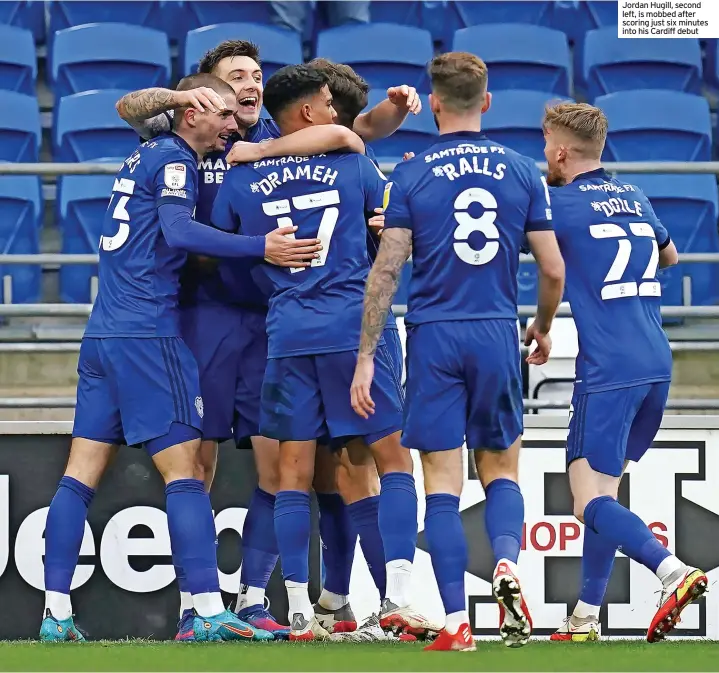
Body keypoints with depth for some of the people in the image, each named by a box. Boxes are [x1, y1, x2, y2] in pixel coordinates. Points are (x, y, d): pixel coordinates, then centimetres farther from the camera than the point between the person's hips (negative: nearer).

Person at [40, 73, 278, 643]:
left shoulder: (145, 157, 20)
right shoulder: (173, 159, -6)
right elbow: (179, 232, -21)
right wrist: (262, 246, -25)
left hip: (102, 336, 9)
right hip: (148, 335, -9)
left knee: (82, 475, 4)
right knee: (184, 471, -9)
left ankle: (56, 613, 2)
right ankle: (209, 613, -13)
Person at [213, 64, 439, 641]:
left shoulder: (241, 179, 7)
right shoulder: (352, 165, 4)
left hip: (286, 334, 2)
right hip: (353, 328, -2)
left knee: (294, 472, 5)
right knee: (394, 462, 4)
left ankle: (300, 613, 2)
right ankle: (397, 596, -10)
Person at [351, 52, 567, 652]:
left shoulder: (411, 176, -2)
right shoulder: (522, 173, 4)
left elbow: (387, 271, -6)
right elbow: (553, 270, 5)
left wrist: (367, 357, -2)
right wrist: (544, 328, 24)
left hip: (434, 337, -1)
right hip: (497, 333, 1)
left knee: (443, 484, 1)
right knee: (501, 468, 15)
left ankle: (456, 623, -4)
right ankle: (507, 564, -14)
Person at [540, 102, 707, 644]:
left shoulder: (563, 204, -5)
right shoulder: (635, 199, 17)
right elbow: (669, 255, 35)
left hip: (609, 371, -8)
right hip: (657, 364, 8)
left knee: (592, 502, -11)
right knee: (603, 492, 16)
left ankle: (673, 571, -33)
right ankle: (586, 618, 17)